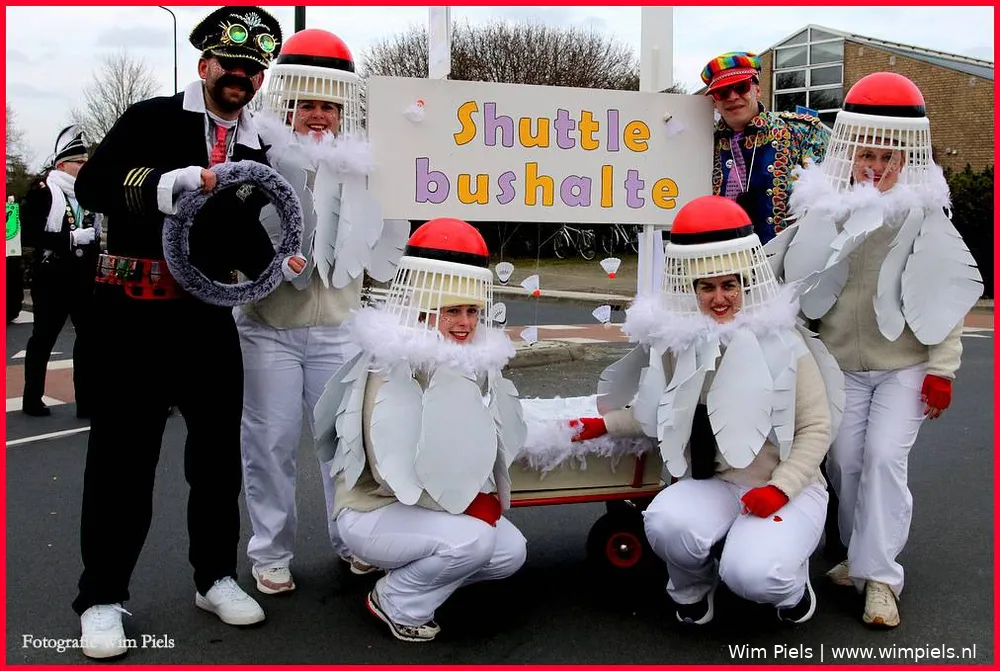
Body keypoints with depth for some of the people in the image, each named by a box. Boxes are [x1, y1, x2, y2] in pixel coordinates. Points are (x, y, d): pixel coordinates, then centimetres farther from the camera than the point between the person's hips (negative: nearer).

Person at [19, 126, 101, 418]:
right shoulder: (43, 192, -9)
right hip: (52, 280, -6)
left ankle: (87, 401, 8)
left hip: (83, 279, 6)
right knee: (43, 338, 5)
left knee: (89, 335, 3)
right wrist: (72, 237, -21)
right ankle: (32, 400, 18)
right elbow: (30, 236, -17)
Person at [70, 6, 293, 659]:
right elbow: (93, 185, -13)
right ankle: (102, 598, 14)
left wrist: (273, 264, -4)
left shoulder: (253, 149, 12)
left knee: (219, 446, 11)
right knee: (123, 452, 1)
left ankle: (215, 576, 27)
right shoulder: (152, 118, -4)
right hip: (136, 311, -5)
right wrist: (171, 184, -28)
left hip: (210, 312, 6)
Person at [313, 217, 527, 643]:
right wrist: (466, 504, -19)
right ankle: (396, 603, -1)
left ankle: (414, 579, 14)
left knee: (511, 553, -7)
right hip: (374, 512, -7)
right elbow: (393, 472, -27)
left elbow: (482, 446, 9)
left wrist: (484, 500, -7)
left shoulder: (474, 361, 0)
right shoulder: (394, 369, -23)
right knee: (471, 541, -28)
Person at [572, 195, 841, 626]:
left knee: (753, 575, -30)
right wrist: (606, 423, 12)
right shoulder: (678, 338, 1)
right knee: (666, 523, -31)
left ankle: (790, 582, 10)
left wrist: (780, 488, -18)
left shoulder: (781, 339, -9)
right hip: (714, 485, 3)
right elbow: (662, 414, 18)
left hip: (788, 488, -2)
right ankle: (693, 590, 5)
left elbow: (817, 427, -6)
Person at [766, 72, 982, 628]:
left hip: (906, 363, -2)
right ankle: (861, 553, 25)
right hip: (842, 363, 3)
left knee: (885, 457, -10)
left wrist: (941, 370, -7)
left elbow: (945, 298, -4)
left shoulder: (924, 213, -6)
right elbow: (791, 278, 3)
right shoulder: (825, 207, -2)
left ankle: (879, 577, -2)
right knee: (846, 459, 6)